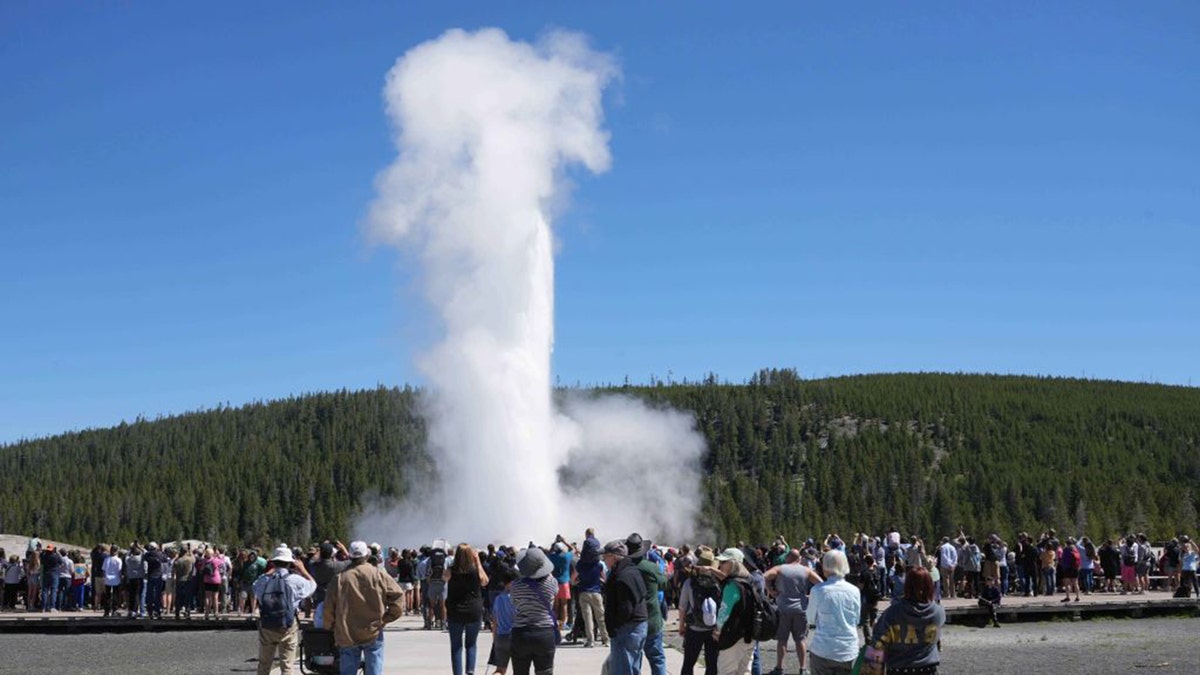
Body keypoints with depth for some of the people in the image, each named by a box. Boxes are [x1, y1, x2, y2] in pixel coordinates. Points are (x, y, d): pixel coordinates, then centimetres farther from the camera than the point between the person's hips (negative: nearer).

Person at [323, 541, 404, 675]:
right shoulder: (378, 575, -5)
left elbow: (328, 608, -2)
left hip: (347, 635, 1)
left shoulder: (339, 578, -4)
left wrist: (332, 626, 14)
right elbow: (397, 597, -7)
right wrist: (386, 618, 3)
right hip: (373, 633, -1)